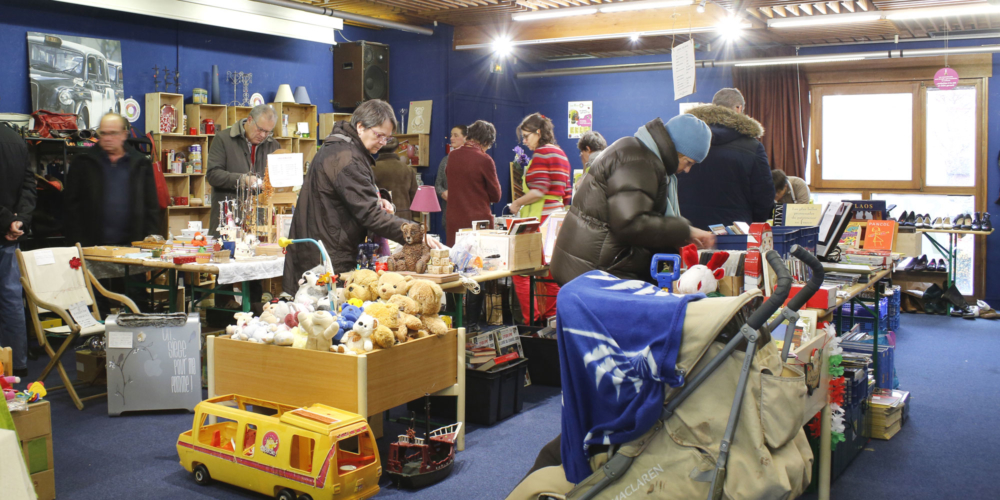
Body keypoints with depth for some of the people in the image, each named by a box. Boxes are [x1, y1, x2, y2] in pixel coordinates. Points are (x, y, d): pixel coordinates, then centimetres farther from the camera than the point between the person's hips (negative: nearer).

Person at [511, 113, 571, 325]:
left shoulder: (542, 153, -10)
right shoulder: (560, 154, 19)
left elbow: (538, 190, -20)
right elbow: (567, 194, 20)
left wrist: (517, 203, -7)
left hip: (539, 220, -10)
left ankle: (532, 321, -7)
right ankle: (551, 316, 16)